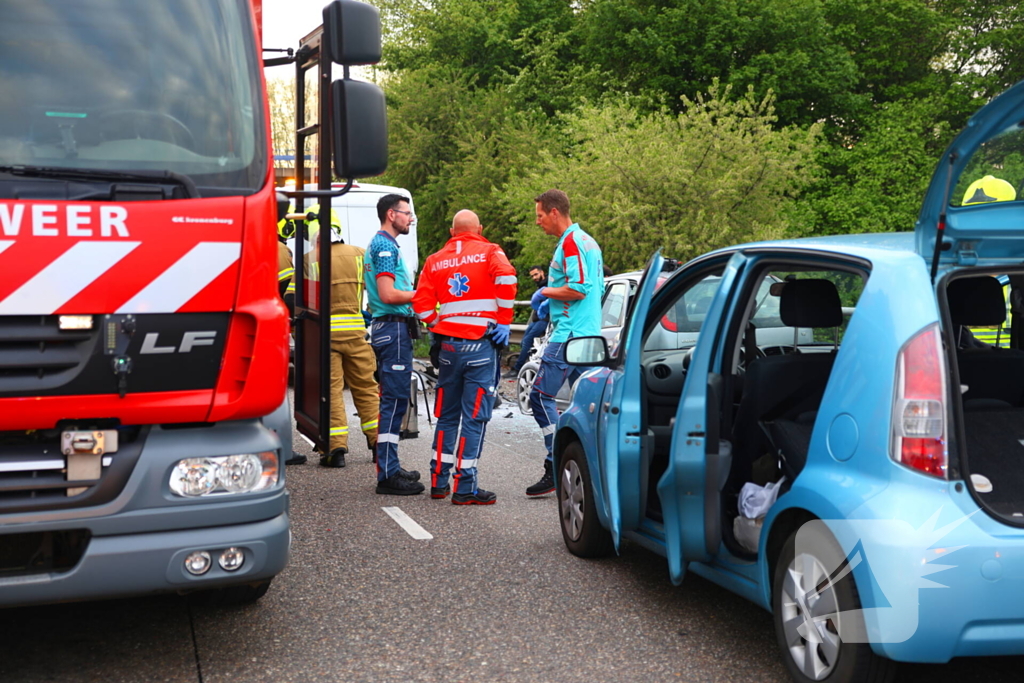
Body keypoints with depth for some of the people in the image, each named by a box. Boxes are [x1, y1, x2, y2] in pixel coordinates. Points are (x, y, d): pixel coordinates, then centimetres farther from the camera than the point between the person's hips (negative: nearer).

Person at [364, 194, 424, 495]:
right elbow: (388, 295, -21)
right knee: (394, 399, -10)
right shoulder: (386, 247, -13)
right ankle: (388, 475, -9)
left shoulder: (378, 244, 19)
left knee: (391, 399, 14)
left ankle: (389, 468, 21)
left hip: (385, 328, 11)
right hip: (394, 327, -11)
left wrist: (412, 289, 15)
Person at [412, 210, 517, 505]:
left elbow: (421, 303, 2)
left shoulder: (435, 260, 12)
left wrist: (440, 324, 14)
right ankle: (465, 487, -1)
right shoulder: (489, 252, 2)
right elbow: (506, 278, -18)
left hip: (448, 345, 4)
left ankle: (439, 482, 19)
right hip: (481, 345, -4)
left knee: (447, 415, 14)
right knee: (474, 416, -2)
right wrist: (503, 321, -10)